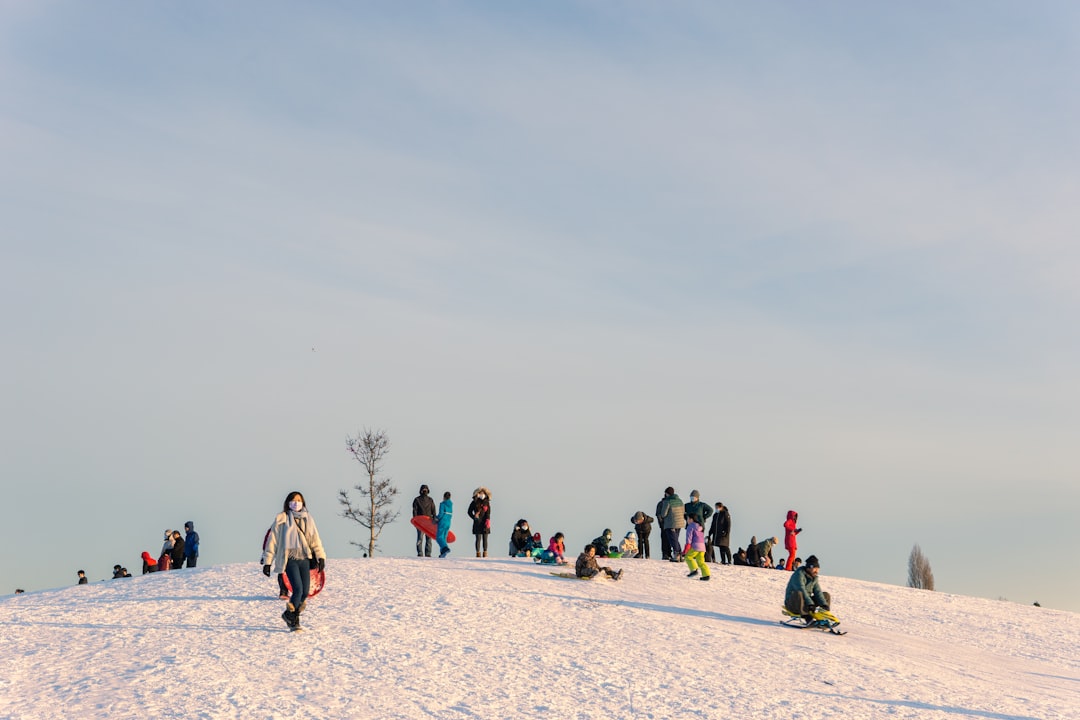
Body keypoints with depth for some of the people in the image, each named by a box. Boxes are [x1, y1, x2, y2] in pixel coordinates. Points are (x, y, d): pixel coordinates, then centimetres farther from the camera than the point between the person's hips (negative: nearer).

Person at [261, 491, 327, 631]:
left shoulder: (308, 519, 13)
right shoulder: (281, 519, 1)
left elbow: (315, 539, 9)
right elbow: (272, 541, 3)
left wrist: (321, 556, -3)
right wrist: (267, 562, 1)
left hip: (304, 559, 4)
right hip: (289, 560, -4)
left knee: (305, 592, 1)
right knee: (298, 589, -17)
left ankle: (293, 617, 23)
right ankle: (290, 615, 5)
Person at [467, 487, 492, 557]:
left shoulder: (487, 502, 5)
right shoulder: (474, 503, 2)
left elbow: (488, 513, -5)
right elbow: (469, 511, 8)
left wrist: (488, 520, -20)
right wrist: (474, 517, -6)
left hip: (485, 523, 1)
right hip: (478, 523, -1)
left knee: (485, 538, 2)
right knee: (478, 538, -3)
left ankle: (485, 552, 4)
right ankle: (478, 552, 0)